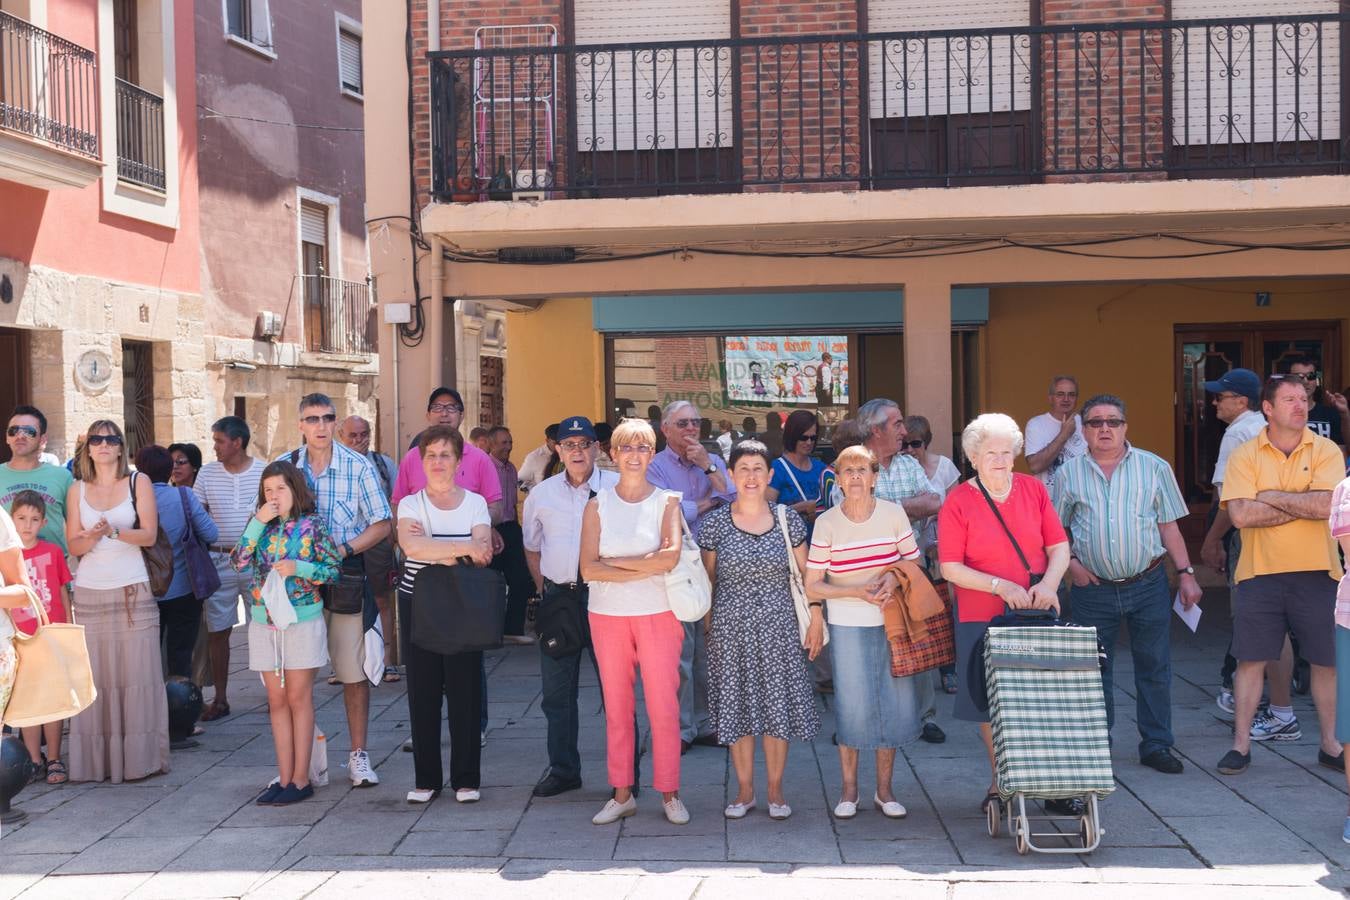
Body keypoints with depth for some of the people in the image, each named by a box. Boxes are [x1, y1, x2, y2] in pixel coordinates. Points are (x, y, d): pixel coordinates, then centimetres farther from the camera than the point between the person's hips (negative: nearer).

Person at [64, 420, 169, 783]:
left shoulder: (139, 483, 4)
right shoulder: (77, 490, 10)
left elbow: (149, 535, -4)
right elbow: (73, 545, 5)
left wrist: (114, 531, -21)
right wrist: (93, 535, -16)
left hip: (133, 590, -2)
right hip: (90, 592, 2)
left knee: (137, 673, -2)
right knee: (95, 675, -1)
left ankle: (139, 756, 4)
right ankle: (97, 759, 6)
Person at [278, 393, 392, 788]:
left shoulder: (359, 467, -1)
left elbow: (381, 524, 0)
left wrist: (343, 550, -13)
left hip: (348, 577, -1)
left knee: (354, 670, 2)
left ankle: (358, 755, 13)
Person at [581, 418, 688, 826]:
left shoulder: (667, 502, 1)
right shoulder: (597, 505, 4)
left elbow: (670, 557, -15)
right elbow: (589, 569, -7)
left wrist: (615, 562, -11)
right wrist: (644, 569, -13)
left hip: (657, 613, -1)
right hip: (608, 616, 2)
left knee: (664, 706, 0)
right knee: (616, 706, 7)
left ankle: (670, 793, 12)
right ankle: (622, 794, 17)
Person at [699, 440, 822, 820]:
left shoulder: (787, 519, 1)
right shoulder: (715, 523, -1)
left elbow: (805, 573, 7)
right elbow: (706, 579, 6)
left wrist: (816, 619, 3)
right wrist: (706, 626, 2)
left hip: (777, 626, 0)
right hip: (731, 628, 0)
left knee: (778, 704, 4)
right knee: (737, 705, 6)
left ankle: (776, 789, 19)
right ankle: (744, 789, 19)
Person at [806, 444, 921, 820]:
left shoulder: (894, 513, -2)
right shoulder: (826, 523, -6)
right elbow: (812, 587, -4)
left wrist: (895, 578, -15)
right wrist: (857, 592, -17)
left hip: (891, 623, 2)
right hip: (847, 626, -2)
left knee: (894, 702, 4)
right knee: (853, 704, -1)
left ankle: (884, 789, 20)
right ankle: (849, 789, 18)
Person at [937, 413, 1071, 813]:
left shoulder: (1034, 489, 5)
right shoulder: (958, 501, -5)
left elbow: (1059, 546, 6)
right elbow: (950, 567, -8)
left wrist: (1049, 584, -13)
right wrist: (1002, 586, -16)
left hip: (1037, 614, 2)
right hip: (983, 617, -2)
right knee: (991, 704, 6)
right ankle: (999, 783, 22)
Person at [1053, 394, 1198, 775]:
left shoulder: (1155, 468, 4)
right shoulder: (1068, 474, 4)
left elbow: (1169, 526, 7)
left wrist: (1186, 573, 2)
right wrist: (1070, 563, -6)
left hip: (1148, 584, 0)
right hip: (1094, 588, 0)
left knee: (1154, 667, 4)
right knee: (1094, 669, 7)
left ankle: (1156, 744, 16)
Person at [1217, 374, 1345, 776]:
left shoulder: (1326, 451, 0)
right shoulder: (1244, 455, 0)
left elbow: (1325, 505, -16)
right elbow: (1241, 514, -14)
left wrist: (1271, 496, -10)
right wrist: (1302, 506, -11)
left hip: (1316, 572, 1)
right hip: (1260, 573, 0)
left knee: (1326, 661, 8)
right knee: (1250, 660, 4)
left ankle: (1329, 743, 23)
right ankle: (1241, 743, 14)